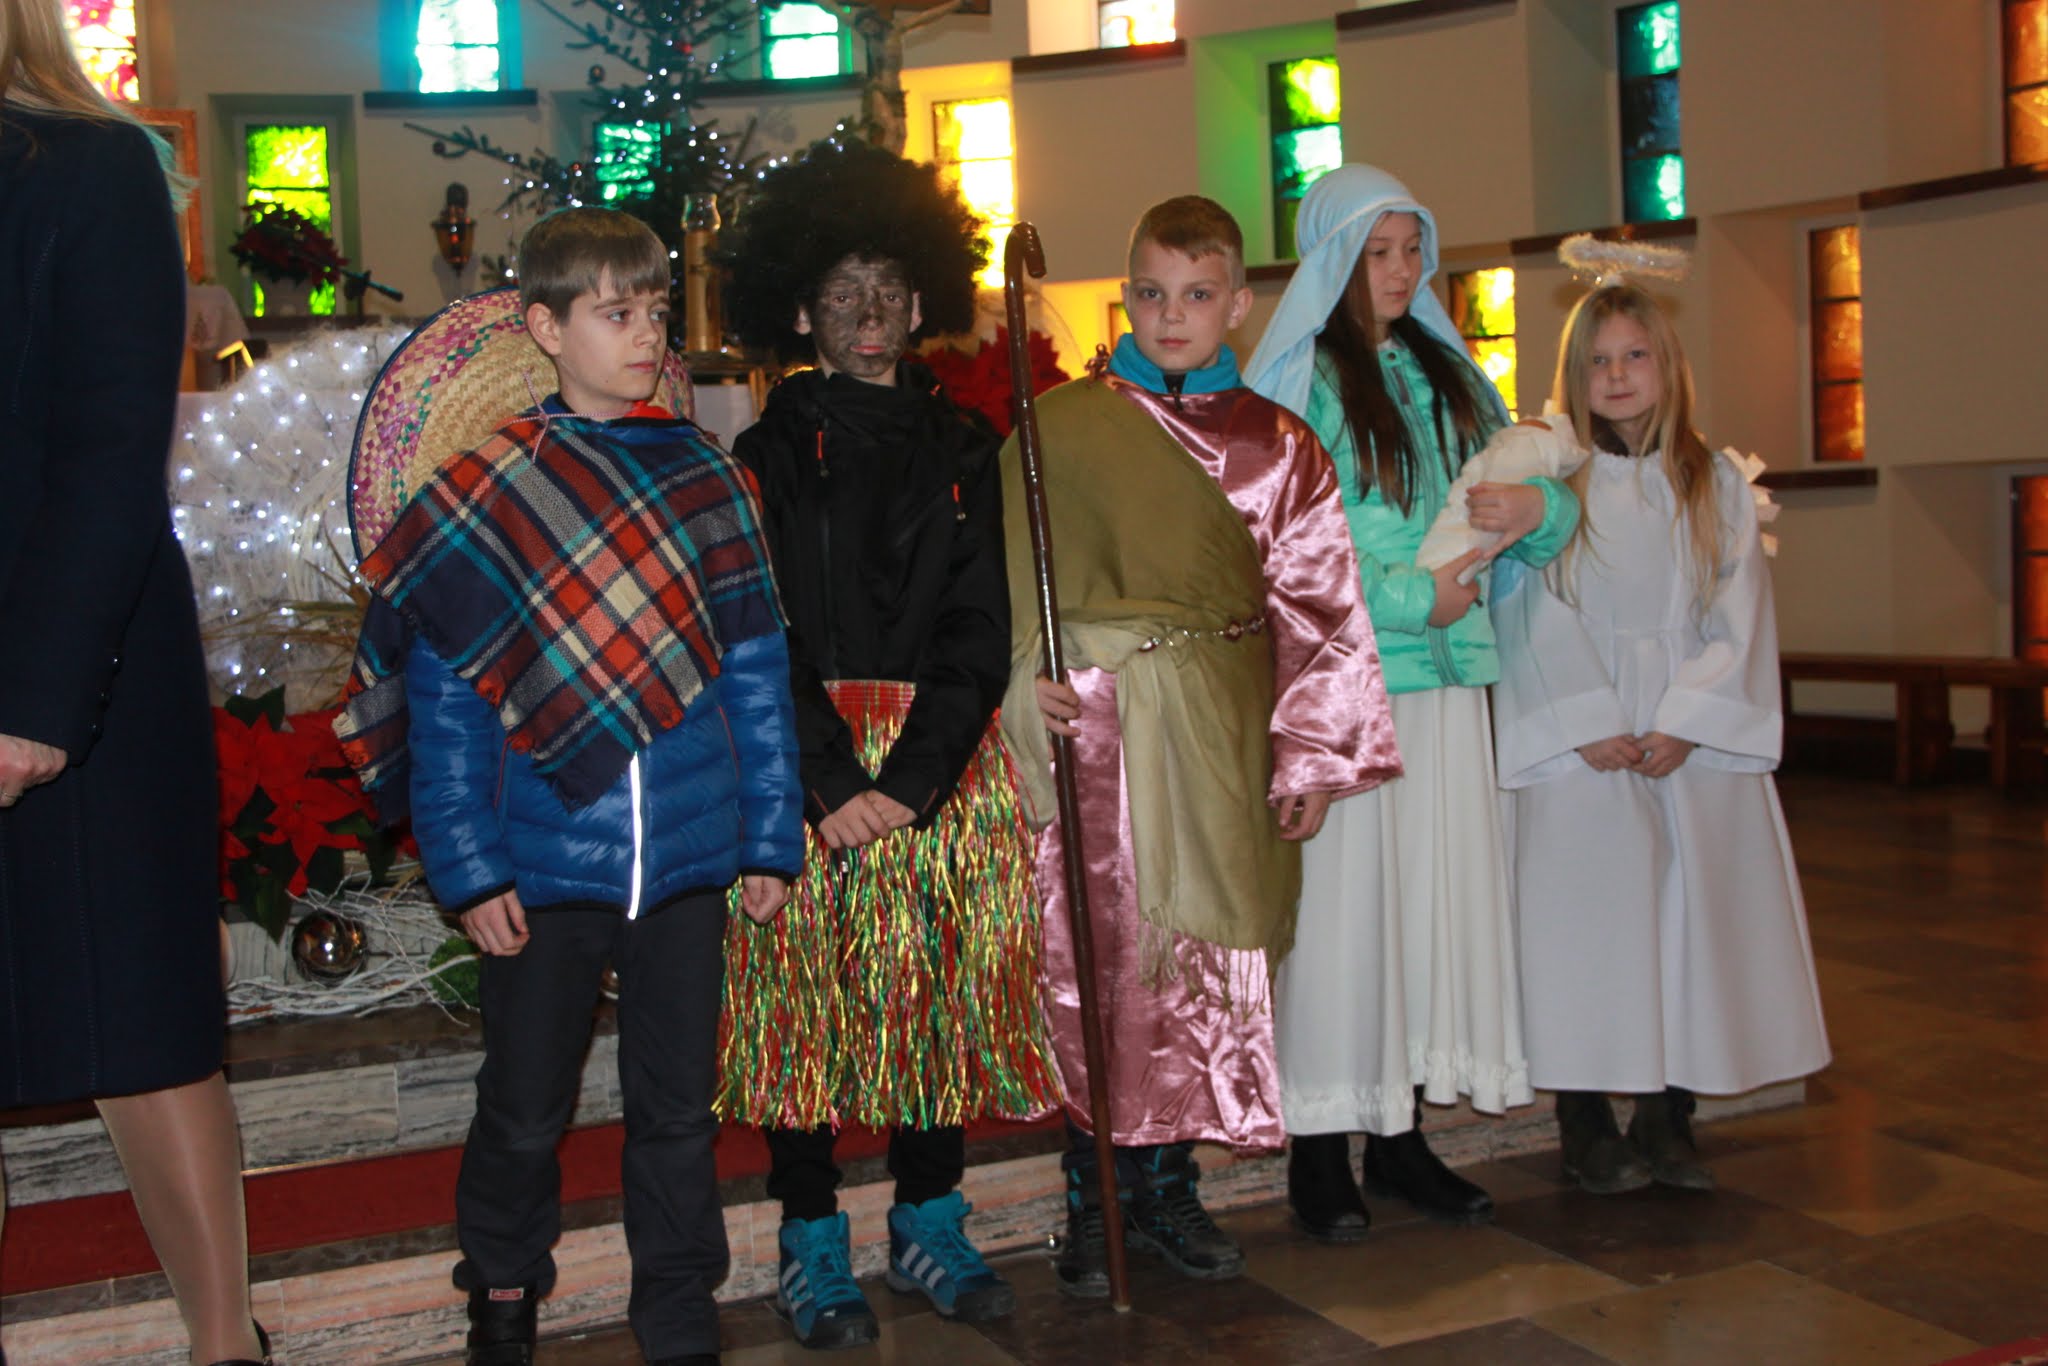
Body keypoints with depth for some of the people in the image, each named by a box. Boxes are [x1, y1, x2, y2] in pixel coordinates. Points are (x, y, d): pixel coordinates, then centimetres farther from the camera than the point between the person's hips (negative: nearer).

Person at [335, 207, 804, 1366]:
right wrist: (469, 868, -8)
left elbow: (757, 673, 5)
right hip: (542, 866, -1)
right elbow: (441, 701, -4)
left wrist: (772, 836, 3)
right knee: (525, 1111, 14)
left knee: (678, 1108, 13)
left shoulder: (711, 479, 3)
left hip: (689, 859, 2)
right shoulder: (477, 496, -4)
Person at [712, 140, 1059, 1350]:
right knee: (809, 997, 0)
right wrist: (831, 783, -15)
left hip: (946, 760, 2)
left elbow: (981, 629, 1)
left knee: (946, 987, 5)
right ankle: (813, 1248, 13)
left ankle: (930, 1225, 20)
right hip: (805, 763, -2)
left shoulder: (962, 447, 9)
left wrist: (914, 776, -11)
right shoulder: (770, 454, 4)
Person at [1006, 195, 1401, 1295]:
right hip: (1095, 722, -2)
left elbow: (1314, 609, 6)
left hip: (1221, 730, 2)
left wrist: (1310, 753, 1)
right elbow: (1011, 577, 2)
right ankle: (1092, 1198, 13)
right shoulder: (1058, 428, 3)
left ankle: (1168, 1185, 21)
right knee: (1096, 956, -1)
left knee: (1208, 950, 5)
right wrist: (1031, 681, -13)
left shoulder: (1277, 447, 8)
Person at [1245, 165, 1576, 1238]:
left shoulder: (1447, 373, 16)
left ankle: (1402, 1136, 18)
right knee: (1340, 897, -3)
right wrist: (1408, 596, -15)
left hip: (1444, 675, 6)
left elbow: (1535, 494, 16)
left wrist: (1536, 507, -7)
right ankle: (1321, 1156, 7)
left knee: (1438, 890, 7)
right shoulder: (1295, 379, -3)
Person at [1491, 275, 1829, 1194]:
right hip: (1579, 742, -2)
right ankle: (1588, 1134, 9)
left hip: (1696, 737, 3)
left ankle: (1667, 1124, 15)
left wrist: (1685, 720, -10)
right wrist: (1590, 725, -13)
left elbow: (1738, 617, 2)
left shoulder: (1717, 484, 9)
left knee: (1693, 913, 3)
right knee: (1585, 922, -2)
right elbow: (1534, 619, -4)